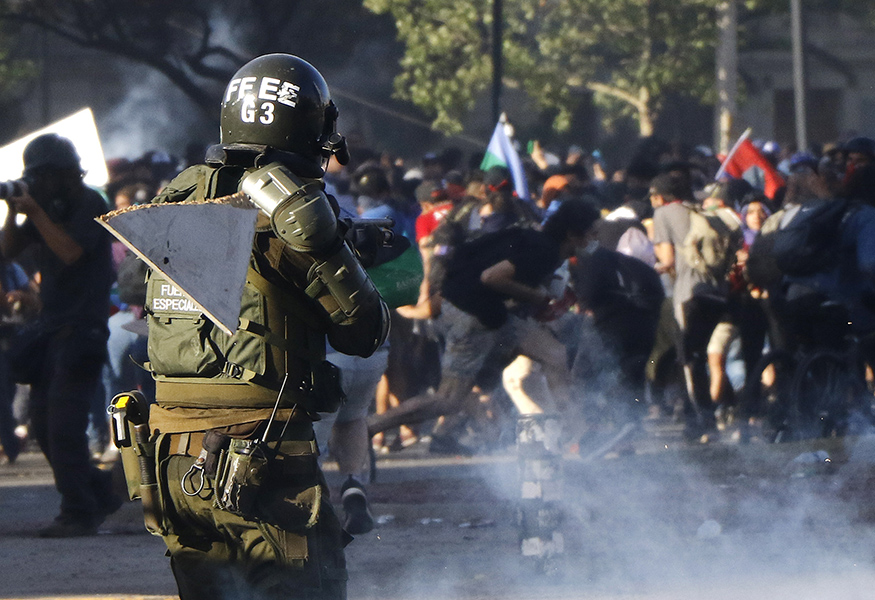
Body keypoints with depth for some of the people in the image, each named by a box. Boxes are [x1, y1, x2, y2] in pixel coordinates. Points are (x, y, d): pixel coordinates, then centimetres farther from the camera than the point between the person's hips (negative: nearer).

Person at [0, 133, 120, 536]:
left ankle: (78, 514, -11)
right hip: (51, 328, 9)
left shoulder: (89, 204, -8)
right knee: (43, 422, 8)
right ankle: (100, 495, 19)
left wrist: (35, 213, -17)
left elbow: (71, 251, -21)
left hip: (81, 328, -9)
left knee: (64, 422, -14)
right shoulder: (48, 206, 15)